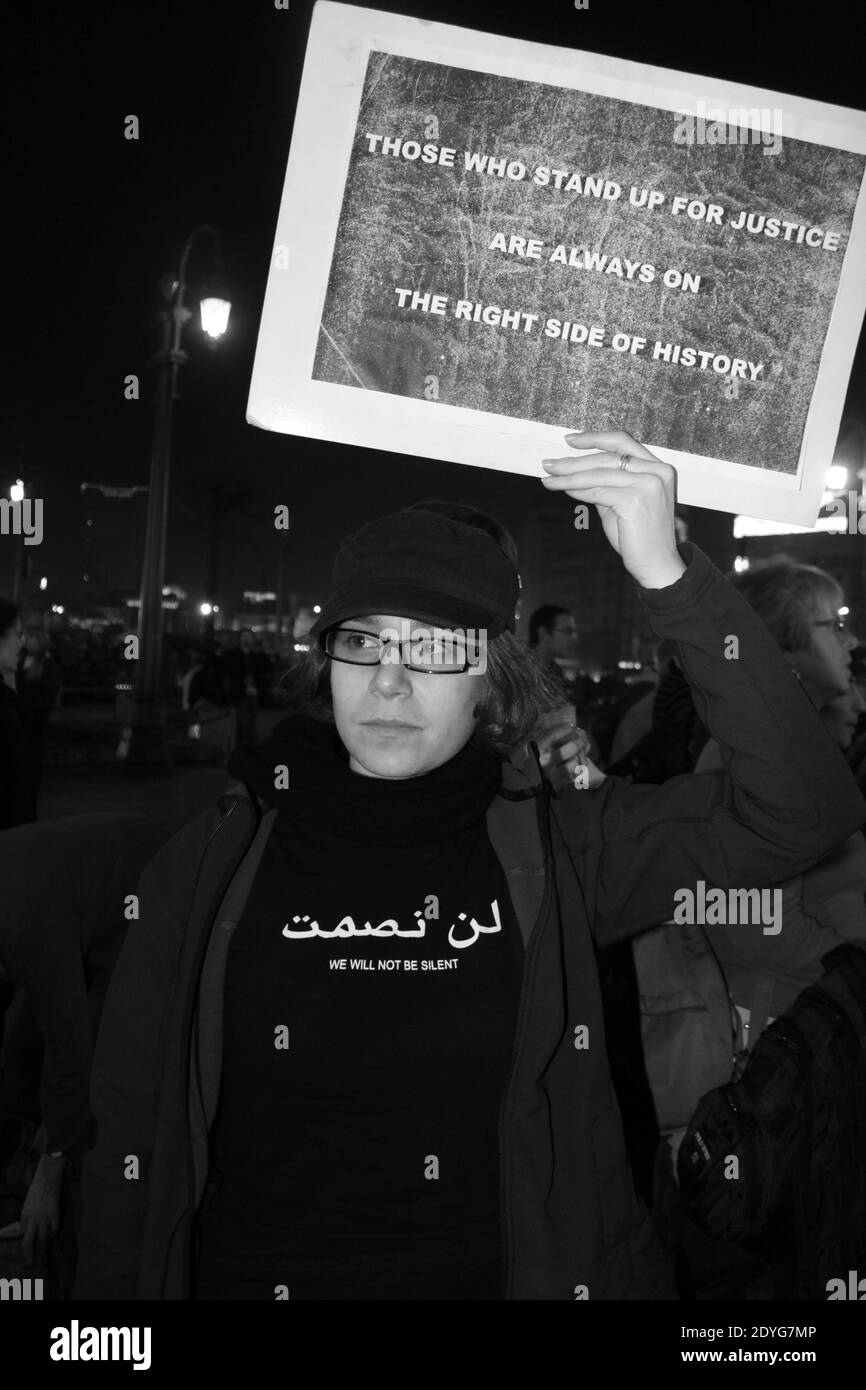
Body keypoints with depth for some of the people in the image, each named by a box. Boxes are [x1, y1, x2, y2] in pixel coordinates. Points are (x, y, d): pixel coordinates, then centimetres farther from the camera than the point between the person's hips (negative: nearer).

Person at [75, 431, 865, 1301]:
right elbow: (134, 1139, -4)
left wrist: (668, 576, -29)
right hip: (250, 1272, 0)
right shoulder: (212, 866, -8)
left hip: (516, 1272, 1)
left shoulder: (555, 847, -9)